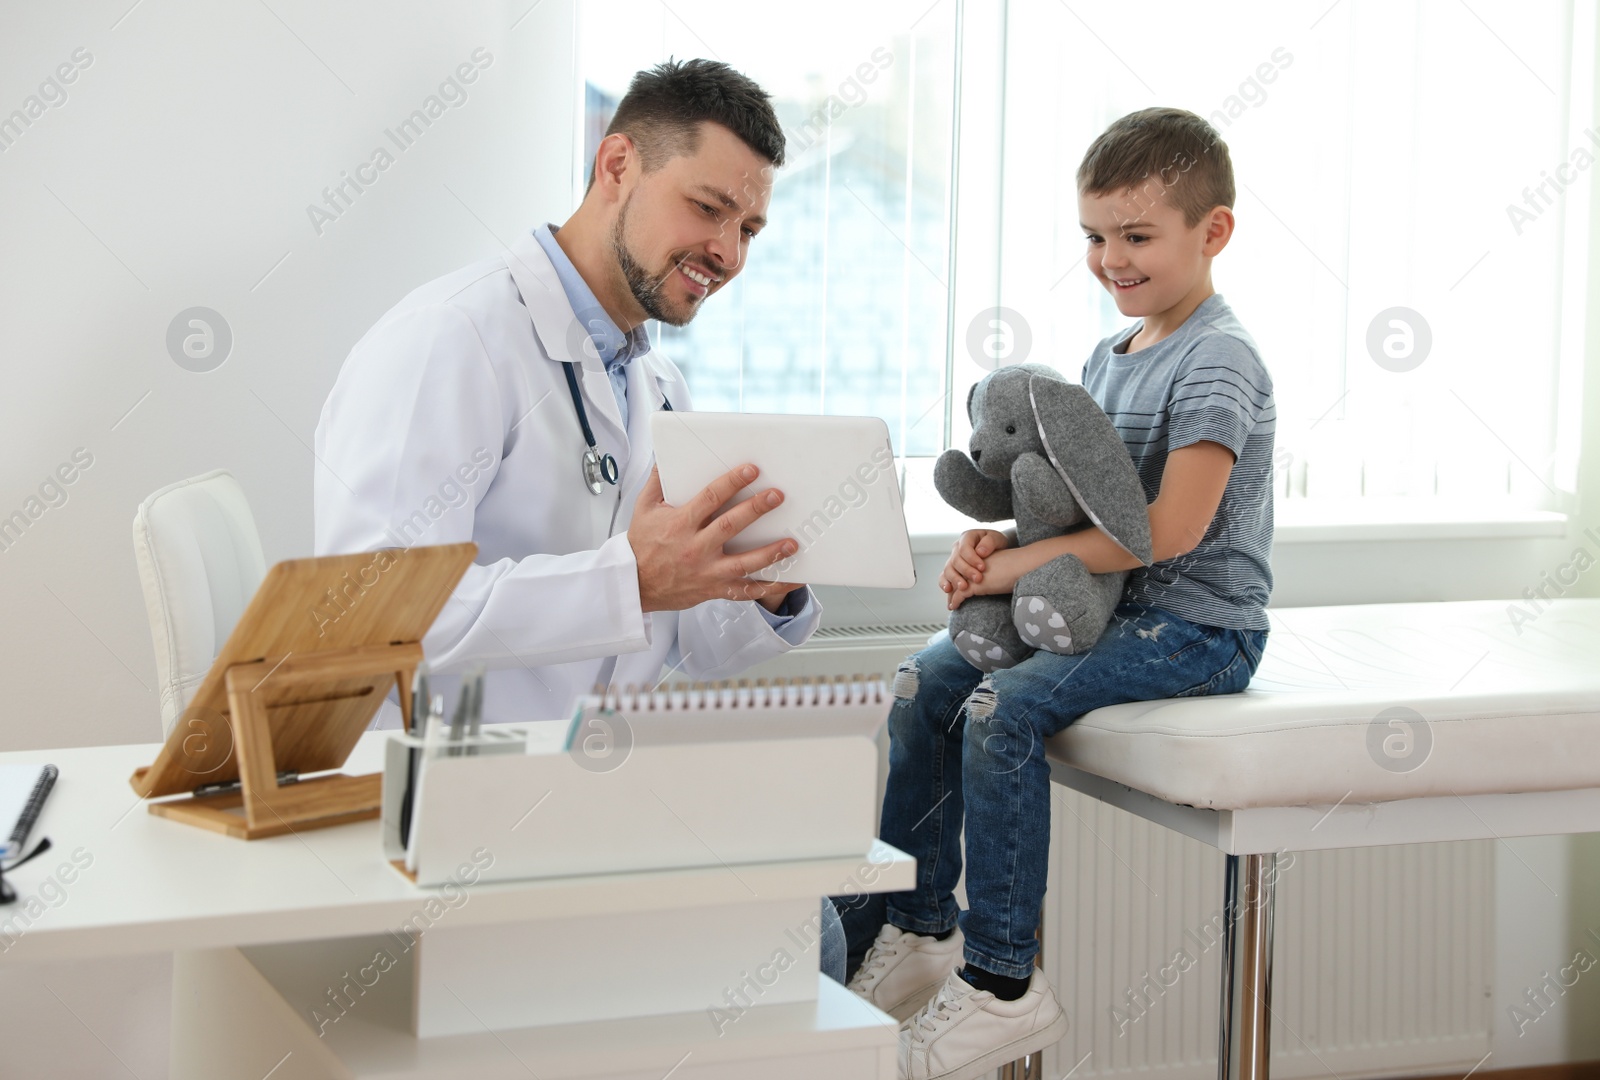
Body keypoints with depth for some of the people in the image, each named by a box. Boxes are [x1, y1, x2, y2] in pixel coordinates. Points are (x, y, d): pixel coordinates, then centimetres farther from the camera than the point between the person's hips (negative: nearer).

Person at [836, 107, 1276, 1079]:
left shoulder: (1218, 361, -15)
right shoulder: (1110, 357, 13)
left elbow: (1170, 528, -25)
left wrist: (1026, 561, -22)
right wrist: (1001, 539, -5)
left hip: (1198, 626, -9)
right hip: (1110, 606, 9)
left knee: (1002, 708, -26)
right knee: (923, 684, 2)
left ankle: (1002, 982, -18)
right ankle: (917, 927, 11)